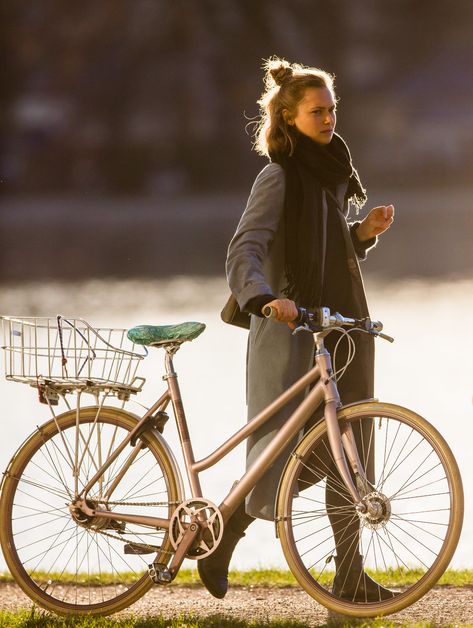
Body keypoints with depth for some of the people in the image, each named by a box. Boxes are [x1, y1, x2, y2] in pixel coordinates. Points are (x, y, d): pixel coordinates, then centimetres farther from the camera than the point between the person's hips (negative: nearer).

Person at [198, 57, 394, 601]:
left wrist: (365, 232, 4)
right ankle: (218, 545, 11)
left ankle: (350, 577, 7)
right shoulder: (279, 178, -10)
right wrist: (265, 297, -40)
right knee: (286, 450, -8)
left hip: (340, 327, 8)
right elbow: (244, 251, -21)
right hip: (292, 332, -8)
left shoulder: (330, 172, 15)